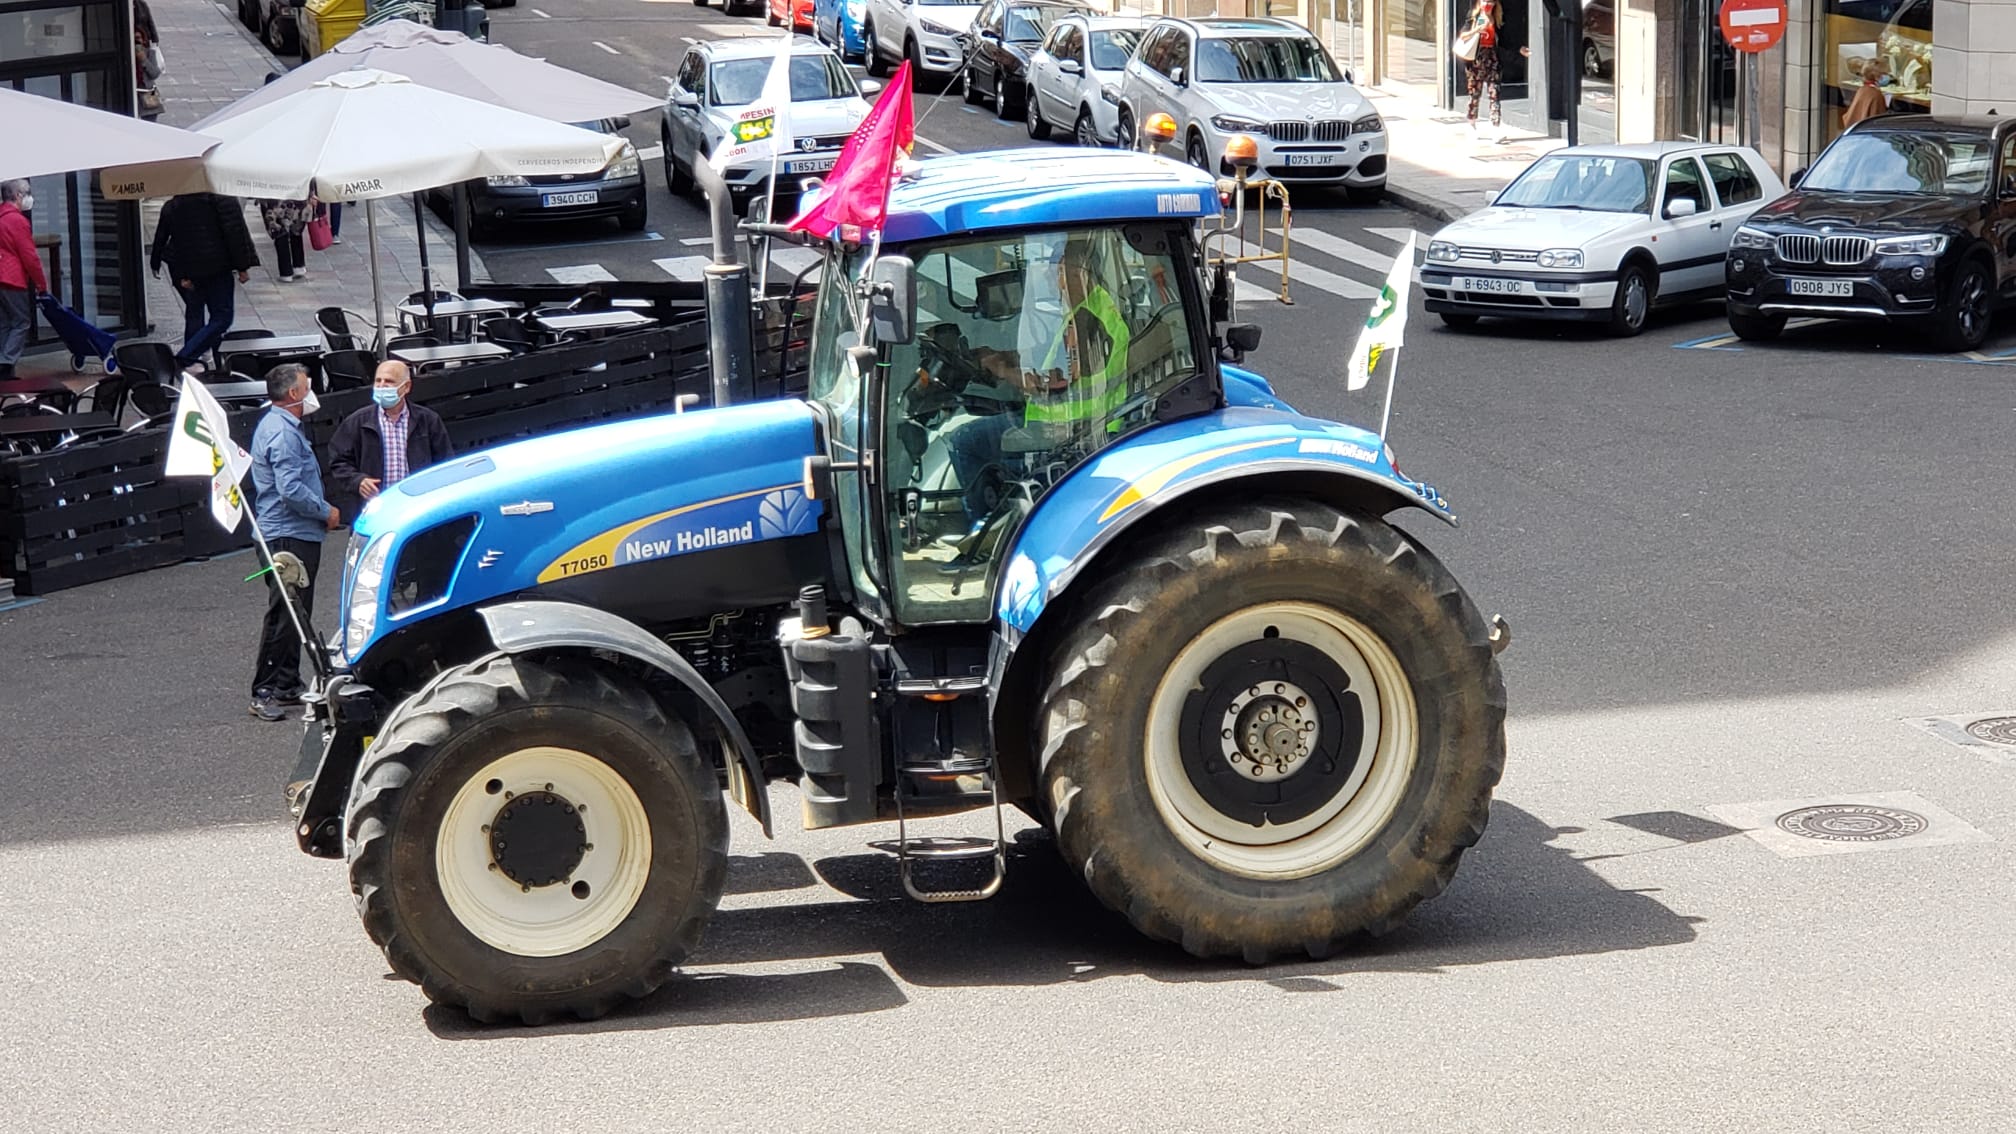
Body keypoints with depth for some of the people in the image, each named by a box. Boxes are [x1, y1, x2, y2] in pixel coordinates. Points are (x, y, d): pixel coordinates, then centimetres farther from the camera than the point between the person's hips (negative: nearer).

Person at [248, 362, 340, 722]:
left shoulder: (282, 427, 18)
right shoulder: (282, 433, -16)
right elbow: (291, 489, -24)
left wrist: (321, 512, 16)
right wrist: (326, 512, -12)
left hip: (298, 534, 11)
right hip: (289, 535, -11)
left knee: (295, 614, 15)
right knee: (284, 615, -10)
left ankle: (288, 686, 21)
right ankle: (265, 693, -9)